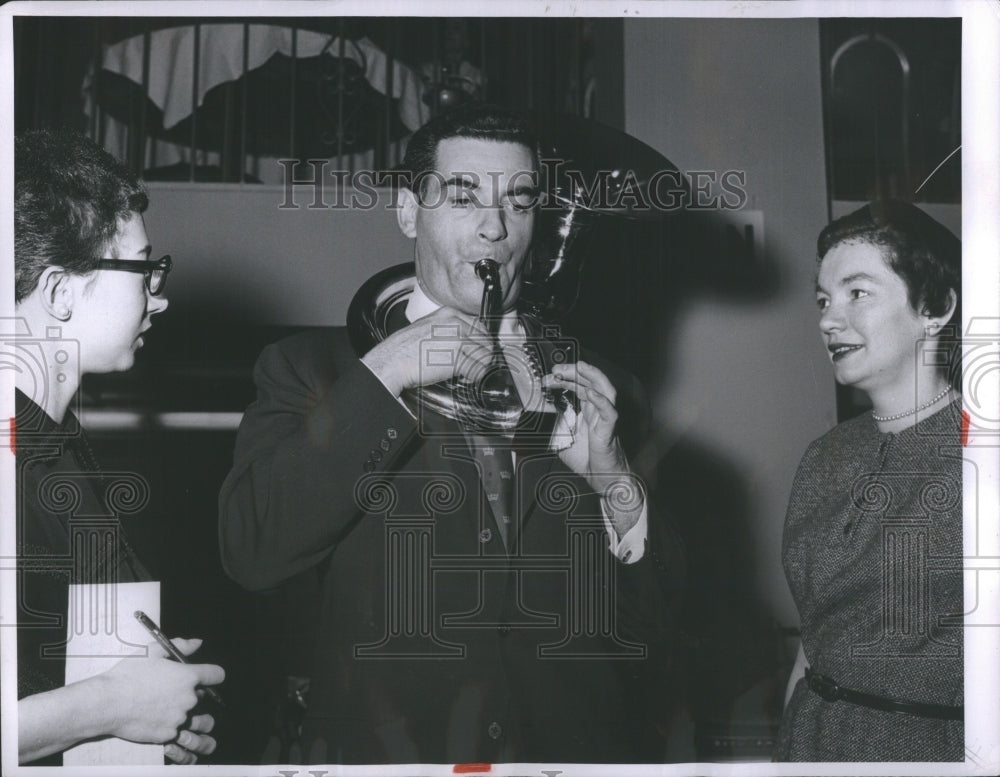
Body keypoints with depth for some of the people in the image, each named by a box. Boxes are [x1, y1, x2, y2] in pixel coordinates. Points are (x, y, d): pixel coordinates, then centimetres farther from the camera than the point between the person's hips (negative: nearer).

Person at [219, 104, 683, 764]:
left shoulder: (597, 389, 10)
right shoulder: (314, 368, 5)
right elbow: (250, 551, -10)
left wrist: (612, 480, -9)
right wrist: (378, 381, -13)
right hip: (387, 750, -2)